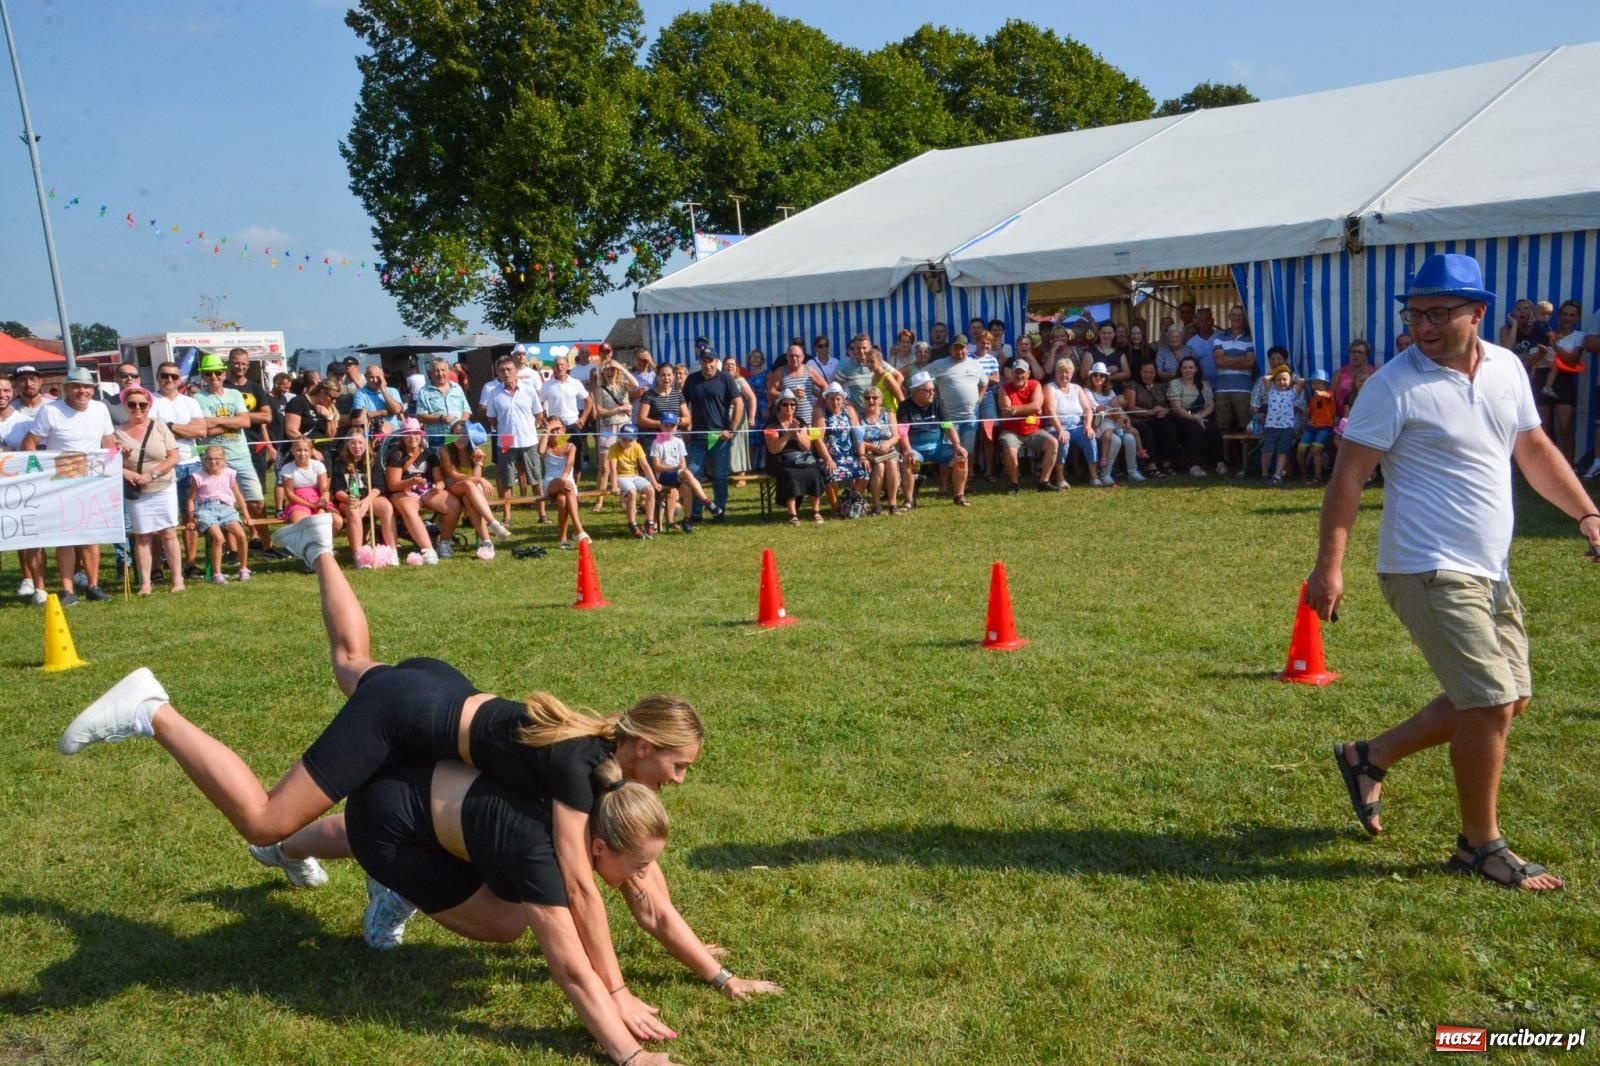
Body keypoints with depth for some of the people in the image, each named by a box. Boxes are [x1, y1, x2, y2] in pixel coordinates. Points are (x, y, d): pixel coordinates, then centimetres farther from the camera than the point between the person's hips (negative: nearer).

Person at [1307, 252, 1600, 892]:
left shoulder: (1507, 368, 7)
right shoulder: (1394, 385, -13)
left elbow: (1534, 450, 18)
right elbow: (1349, 476, -15)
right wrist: (1329, 565, -21)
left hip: (1490, 571, 8)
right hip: (1431, 571, -8)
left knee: (1508, 698, 14)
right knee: (1492, 701, -7)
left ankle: (1371, 757, 25)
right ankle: (1480, 845, 11)